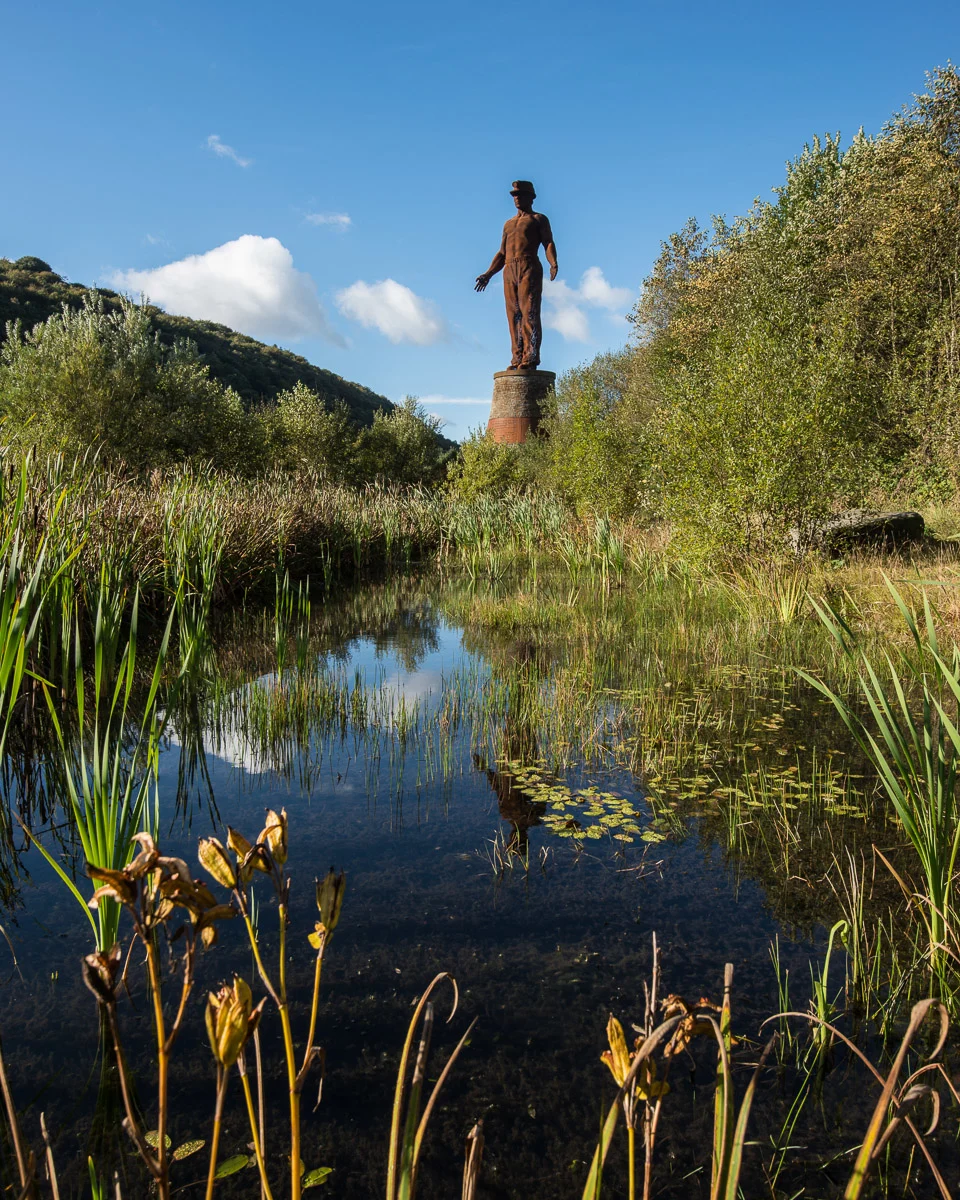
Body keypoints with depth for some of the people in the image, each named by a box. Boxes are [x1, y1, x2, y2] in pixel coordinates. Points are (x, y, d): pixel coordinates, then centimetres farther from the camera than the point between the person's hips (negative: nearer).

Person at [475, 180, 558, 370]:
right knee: (514, 315, -3)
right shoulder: (509, 224, 29)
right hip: (509, 270, 6)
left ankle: (530, 358, -22)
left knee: (529, 312, -15)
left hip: (529, 267, -6)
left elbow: (548, 243, 0)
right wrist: (488, 274, 14)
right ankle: (517, 359, -5)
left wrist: (553, 264, -20)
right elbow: (502, 253, 27)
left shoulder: (539, 219, 14)